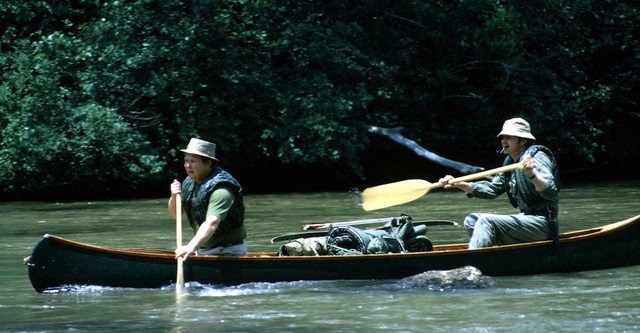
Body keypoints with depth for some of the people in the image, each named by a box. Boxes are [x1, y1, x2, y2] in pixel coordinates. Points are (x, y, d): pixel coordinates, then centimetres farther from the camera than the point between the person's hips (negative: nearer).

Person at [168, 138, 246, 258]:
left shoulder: (221, 189, -23)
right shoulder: (189, 183, 4)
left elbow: (212, 223, -37)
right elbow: (175, 214, 13)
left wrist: (191, 247, -51)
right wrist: (174, 197, -9)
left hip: (228, 251, -8)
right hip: (202, 251, 8)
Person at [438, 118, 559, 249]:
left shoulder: (537, 157, -11)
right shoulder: (510, 162, 16)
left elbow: (550, 191, -24)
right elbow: (492, 189, 24)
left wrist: (532, 175, -43)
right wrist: (458, 184, 14)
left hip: (542, 223, -10)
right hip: (525, 217, 10)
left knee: (486, 221, -24)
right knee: (472, 220, 8)